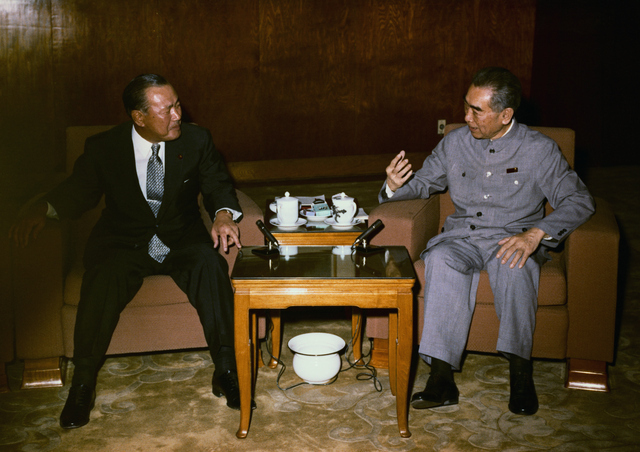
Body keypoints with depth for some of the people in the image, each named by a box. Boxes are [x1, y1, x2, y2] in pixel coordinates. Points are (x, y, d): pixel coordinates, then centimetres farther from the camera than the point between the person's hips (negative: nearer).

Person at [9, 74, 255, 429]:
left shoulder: (197, 140, 0)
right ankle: (83, 383, -16)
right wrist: (42, 209, -17)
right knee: (103, 278, -32)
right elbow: (78, 191, 5)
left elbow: (218, 186, 4)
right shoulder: (103, 147, -2)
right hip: (124, 244, 0)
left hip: (182, 240, 1)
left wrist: (223, 214, -20)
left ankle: (226, 372, -22)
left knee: (211, 264, -32)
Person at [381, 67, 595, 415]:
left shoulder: (539, 149, -2)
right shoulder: (455, 143, 7)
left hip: (513, 239, -2)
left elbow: (579, 200, -5)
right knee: (440, 260, -32)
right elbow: (423, 183, 17)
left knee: (514, 266, -38)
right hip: (462, 236, 2)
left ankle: (520, 370, -29)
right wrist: (396, 186, -7)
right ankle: (442, 377, -34)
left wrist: (536, 233, -21)